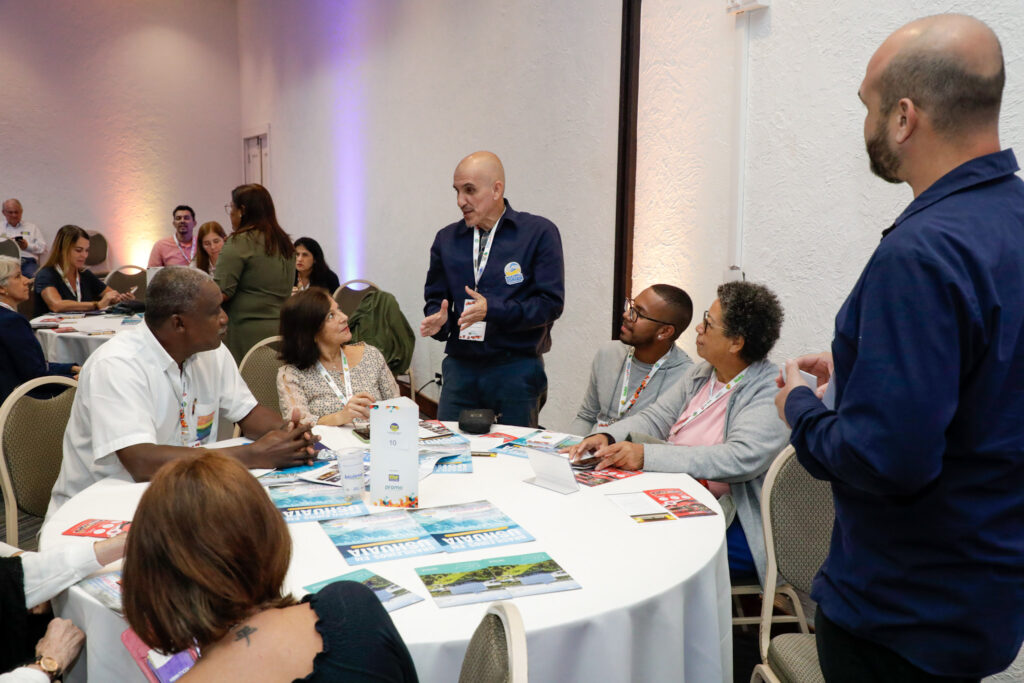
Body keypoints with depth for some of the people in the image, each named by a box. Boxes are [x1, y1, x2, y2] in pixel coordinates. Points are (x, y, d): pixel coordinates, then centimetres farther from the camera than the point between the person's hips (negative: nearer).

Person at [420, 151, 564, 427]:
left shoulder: (539, 233, -2)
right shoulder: (447, 239, 12)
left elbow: (551, 303, -9)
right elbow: (435, 298, 17)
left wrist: (492, 309, -19)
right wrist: (438, 320, -6)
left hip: (516, 370, -3)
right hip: (460, 367, 4)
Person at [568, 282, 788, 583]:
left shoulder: (774, 393, -14)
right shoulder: (700, 373, 12)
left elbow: (741, 459, -27)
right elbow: (655, 418, 14)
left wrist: (646, 456, -30)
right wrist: (606, 437, -8)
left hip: (736, 527, -7)